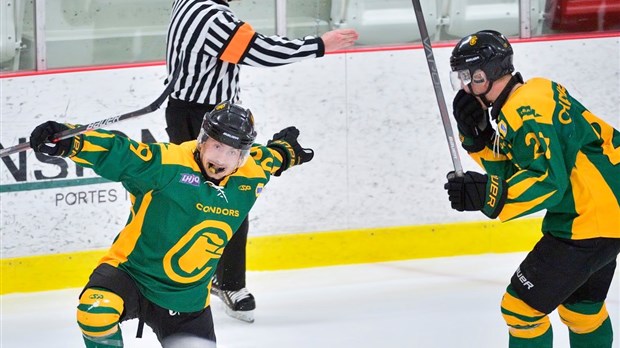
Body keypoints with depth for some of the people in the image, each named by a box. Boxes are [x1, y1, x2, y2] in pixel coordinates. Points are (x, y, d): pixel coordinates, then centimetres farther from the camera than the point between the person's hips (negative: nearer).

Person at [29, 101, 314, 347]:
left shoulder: (248, 178, -3)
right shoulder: (168, 164, -21)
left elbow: (266, 158, 20)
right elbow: (117, 153, -31)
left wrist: (286, 150, 41)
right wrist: (69, 142, -48)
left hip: (186, 302, 5)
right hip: (130, 274, -5)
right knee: (97, 308, -34)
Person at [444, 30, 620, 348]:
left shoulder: (524, 112, -20)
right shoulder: (536, 92, 11)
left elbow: (547, 181, -28)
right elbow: (508, 169, 15)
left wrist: (484, 194, -32)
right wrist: (476, 133, 1)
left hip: (588, 224, -11)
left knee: (521, 308, -6)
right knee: (582, 307, 28)